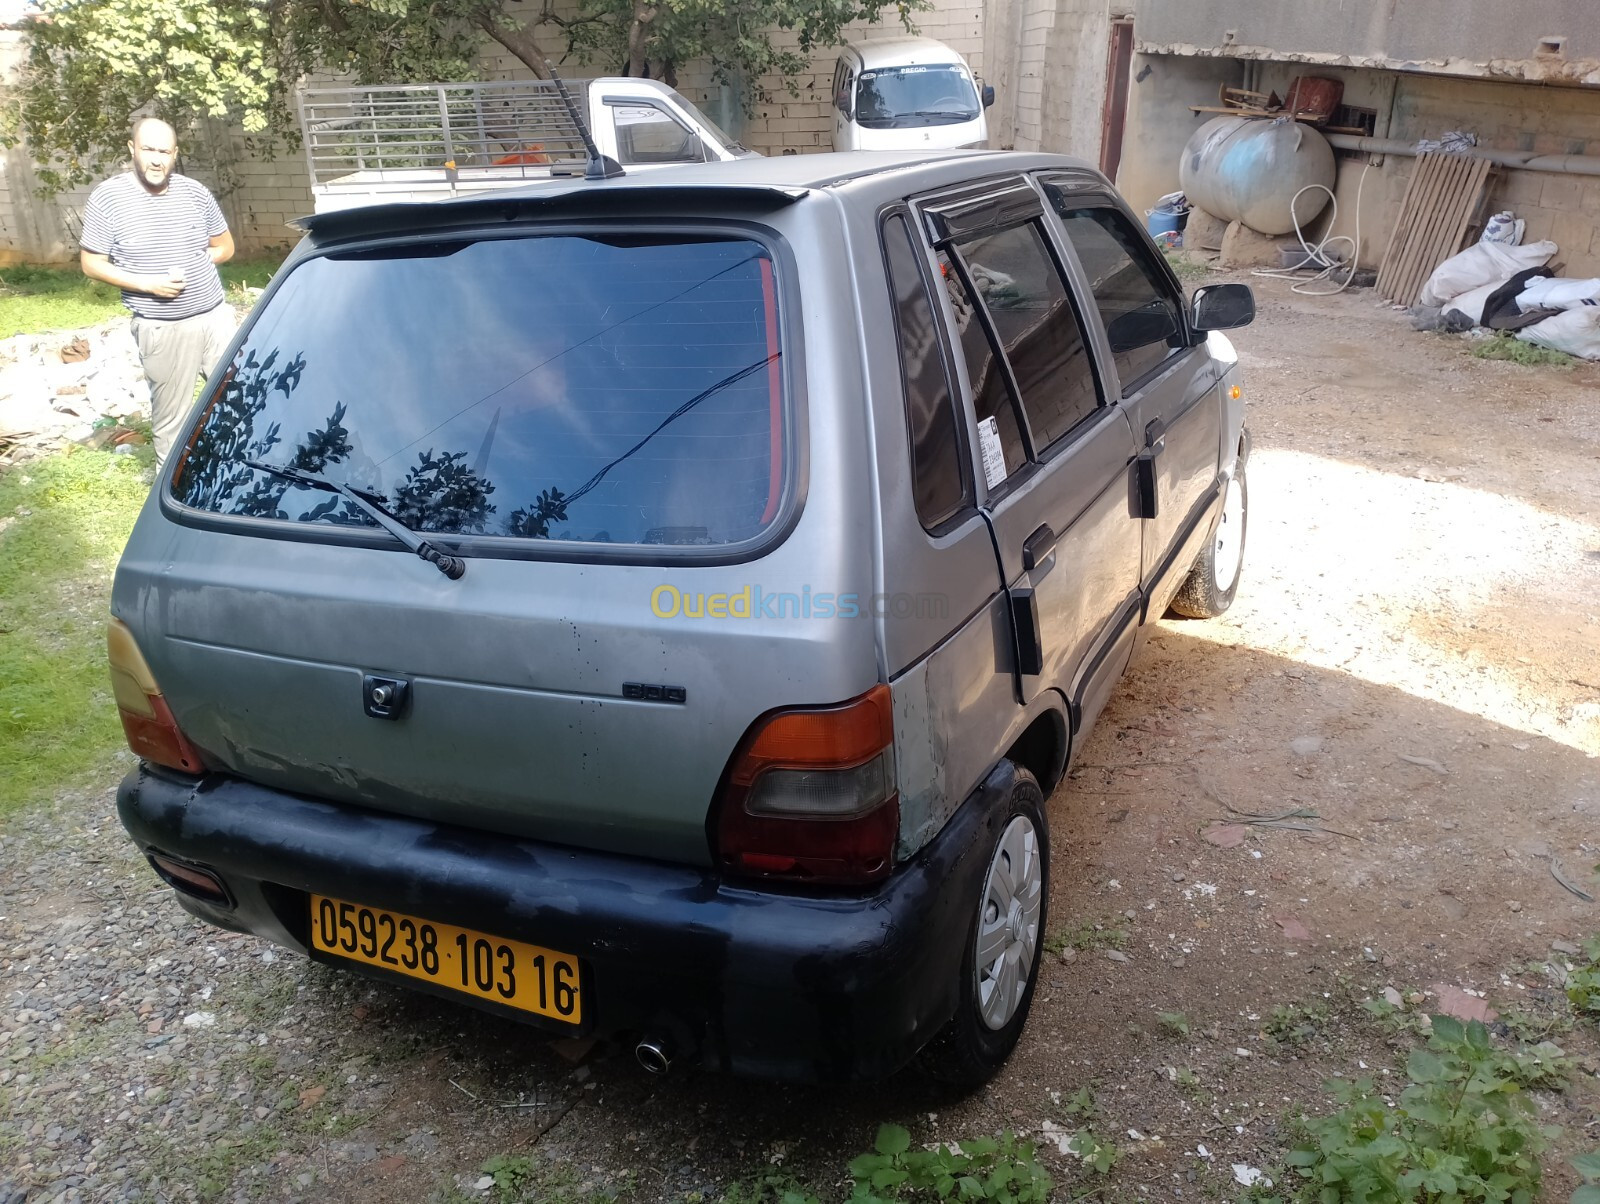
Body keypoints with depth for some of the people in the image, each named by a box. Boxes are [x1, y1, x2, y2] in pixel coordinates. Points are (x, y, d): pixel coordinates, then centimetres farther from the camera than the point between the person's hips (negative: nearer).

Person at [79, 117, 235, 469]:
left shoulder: (195, 192, 2)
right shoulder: (108, 198, -7)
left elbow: (225, 247, 12)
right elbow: (91, 264, -4)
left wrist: (190, 265, -4)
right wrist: (147, 284, -16)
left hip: (216, 317, 3)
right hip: (162, 329, -3)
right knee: (169, 415, 4)